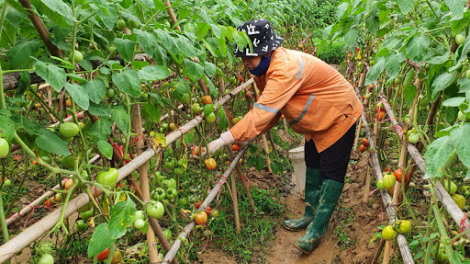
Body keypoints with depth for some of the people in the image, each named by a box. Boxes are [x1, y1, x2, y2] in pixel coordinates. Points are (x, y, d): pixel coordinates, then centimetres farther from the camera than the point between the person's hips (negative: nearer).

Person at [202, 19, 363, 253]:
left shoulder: (285, 69, -38)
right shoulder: (266, 68, -7)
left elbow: (263, 112, -45)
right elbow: (268, 109, -4)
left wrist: (224, 139, -47)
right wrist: (248, 137, -16)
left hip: (339, 115, -10)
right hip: (317, 120, 10)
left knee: (332, 173, -4)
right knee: (313, 165, 16)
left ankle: (317, 229, 3)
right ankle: (310, 215, 30)